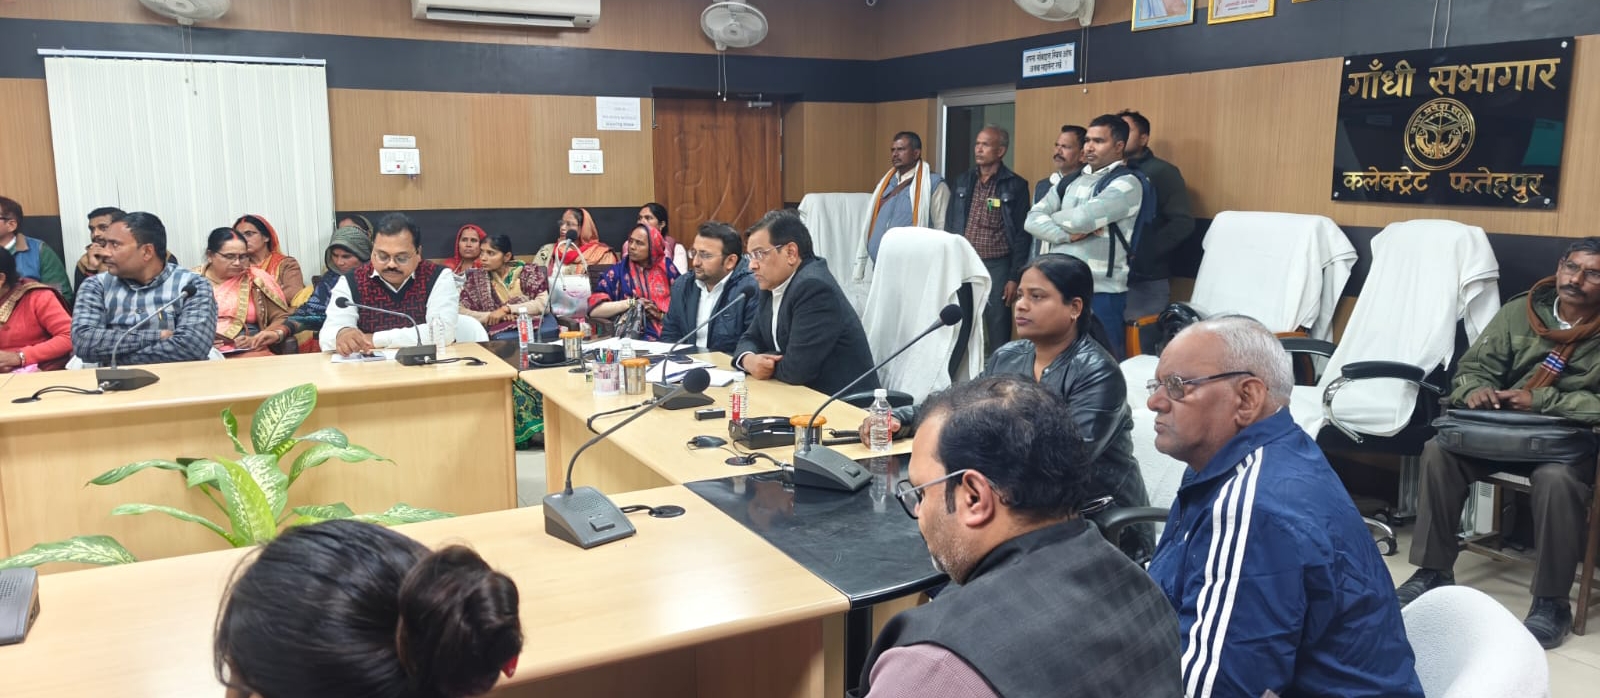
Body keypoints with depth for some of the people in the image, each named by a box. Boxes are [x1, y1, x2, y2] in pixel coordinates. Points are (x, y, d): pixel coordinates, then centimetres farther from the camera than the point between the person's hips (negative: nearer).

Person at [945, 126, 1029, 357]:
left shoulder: (1015, 186, -3)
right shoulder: (963, 182, 9)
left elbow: (1022, 235, -5)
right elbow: (950, 226, 12)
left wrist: (1015, 277, -9)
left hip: (997, 266, -4)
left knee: (997, 327, 3)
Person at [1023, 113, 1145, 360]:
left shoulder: (1127, 183, -5)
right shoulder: (1072, 180, 15)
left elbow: (1082, 218, -18)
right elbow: (1032, 219, 5)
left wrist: (1053, 218, 3)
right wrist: (1068, 234, -12)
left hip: (1099, 293, -6)